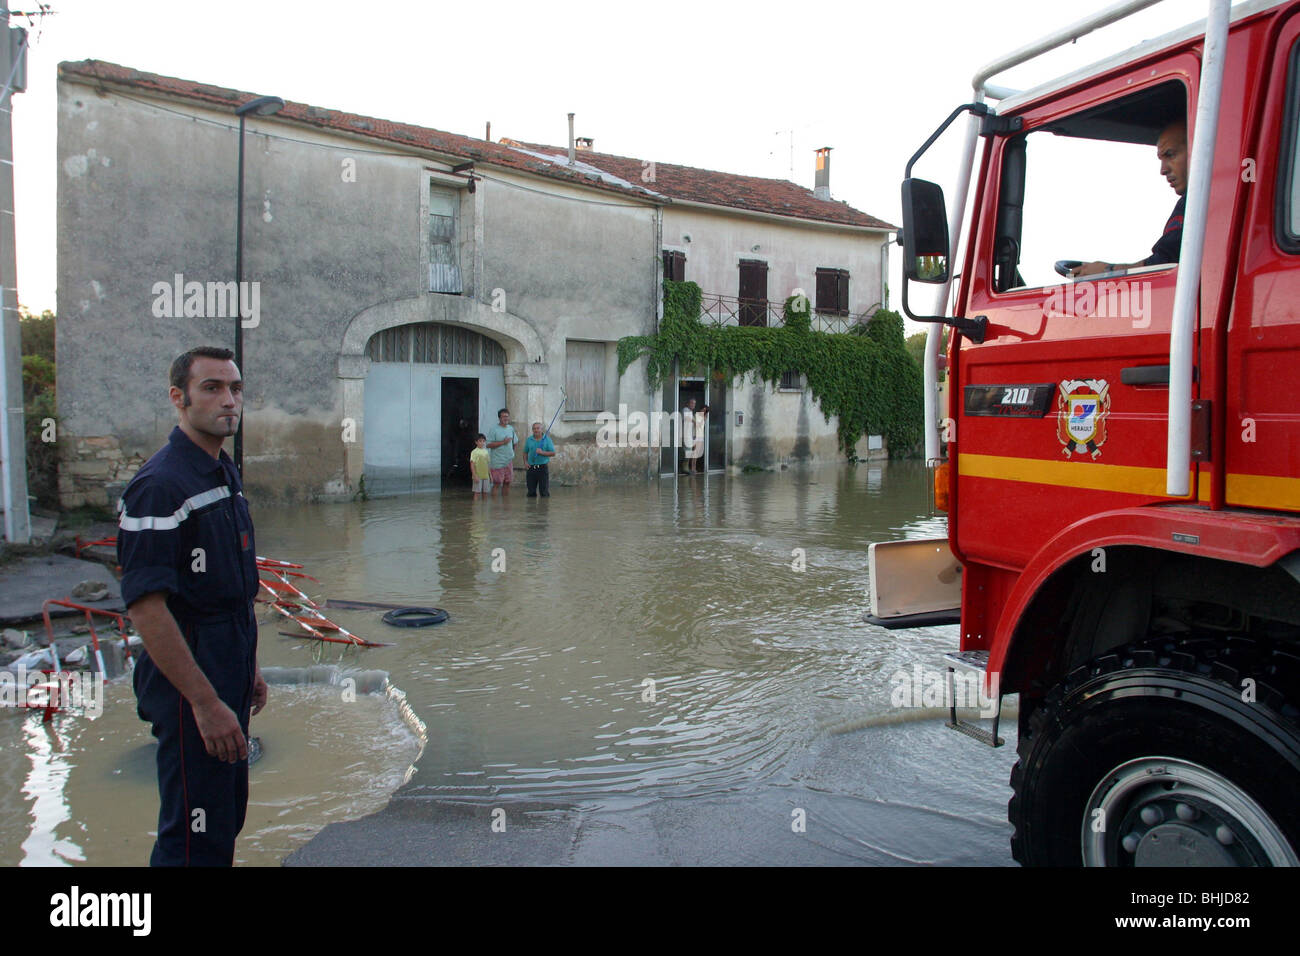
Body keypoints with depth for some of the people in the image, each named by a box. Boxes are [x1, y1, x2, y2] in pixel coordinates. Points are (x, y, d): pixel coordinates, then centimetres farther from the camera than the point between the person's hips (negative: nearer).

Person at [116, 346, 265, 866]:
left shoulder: (225, 473, 10)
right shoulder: (160, 485, -20)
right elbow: (145, 607, -24)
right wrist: (205, 702, -23)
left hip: (228, 674, 9)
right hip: (190, 684, -9)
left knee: (227, 812, 21)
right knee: (197, 833, 1)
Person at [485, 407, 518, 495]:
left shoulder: (511, 429, 12)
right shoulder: (493, 429, -8)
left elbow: (514, 442, 26)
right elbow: (488, 444, -15)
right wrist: (503, 442, -17)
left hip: (509, 461, 6)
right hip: (498, 461, -6)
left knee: (507, 483, 10)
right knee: (497, 483, -8)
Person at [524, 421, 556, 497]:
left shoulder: (547, 439, 0)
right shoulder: (529, 440, 9)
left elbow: (553, 453, -3)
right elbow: (525, 452, 18)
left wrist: (542, 452, -17)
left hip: (543, 467, -3)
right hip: (531, 467, 3)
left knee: (544, 492, -3)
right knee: (531, 492, 6)